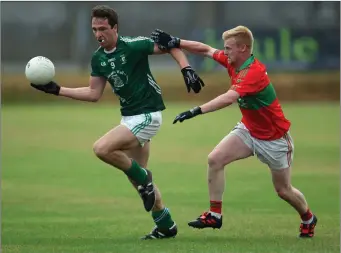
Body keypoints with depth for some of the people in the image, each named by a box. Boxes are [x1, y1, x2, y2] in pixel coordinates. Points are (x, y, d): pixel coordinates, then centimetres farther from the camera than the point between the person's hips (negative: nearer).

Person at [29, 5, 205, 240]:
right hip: (129, 116, 8)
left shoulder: (133, 46, -17)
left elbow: (172, 47, -9)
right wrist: (56, 90, 5)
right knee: (138, 175, 13)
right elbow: (94, 93, 11)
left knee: (102, 148, -22)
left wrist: (187, 69, -23)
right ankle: (166, 226, 26)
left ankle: (144, 179, -1)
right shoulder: (98, 58, 4)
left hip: (147, 115, -8)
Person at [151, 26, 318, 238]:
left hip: (274, 139, -7)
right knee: (215, 159, -13)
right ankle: (215, 215, -6)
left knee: (284, 191, 7)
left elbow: (229, 98, -44)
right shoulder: (233, 62, -6)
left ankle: (308, 218, 36)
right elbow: (206, 50, 5)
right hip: (248, 129, 7)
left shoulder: (255, 71, -32)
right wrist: (175, 42, -6)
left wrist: (197, 111, -51)